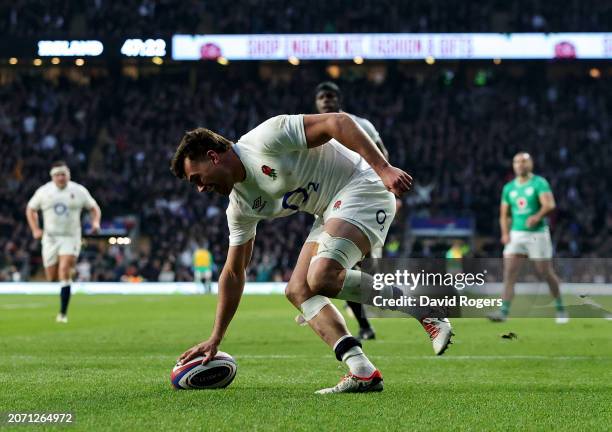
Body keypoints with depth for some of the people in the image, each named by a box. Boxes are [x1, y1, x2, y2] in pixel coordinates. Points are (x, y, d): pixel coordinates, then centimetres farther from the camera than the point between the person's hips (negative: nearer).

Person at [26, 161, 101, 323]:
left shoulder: (79, 191, 0)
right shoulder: (43, 191, 2)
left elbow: (94, 208, 11)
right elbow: (30, 209, 14)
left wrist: (96, 221, -9)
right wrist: (35, 229, 1)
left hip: (71, 238, -2)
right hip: (50, 238, 2)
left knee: (65, 272, -17)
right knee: (52, 278, 2)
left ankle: (63, 313, -12)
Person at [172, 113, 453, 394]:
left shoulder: (265, 139, -16)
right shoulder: (240, 206, 10)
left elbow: (337, 122, -22)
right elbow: (233, 273, 17)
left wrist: (384, 169, -28)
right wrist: (215, 339, 16)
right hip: (333, 212, 9)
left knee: (321, 279, -26)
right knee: (297, 291, -3)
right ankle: (363, 373, -10)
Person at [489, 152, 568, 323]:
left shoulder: (539, 183, -5)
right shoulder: (508, 188, 11)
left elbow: (549, 204, -20)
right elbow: (504, 214, 16)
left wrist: (537, 216, -39)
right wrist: (505, 233, -1)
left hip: (537, 234, -4)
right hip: (516, 234, 4)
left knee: (546, 273, 3)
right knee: (509, 272, -10)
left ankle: (560, 309, 20)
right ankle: (503, 311, -16)